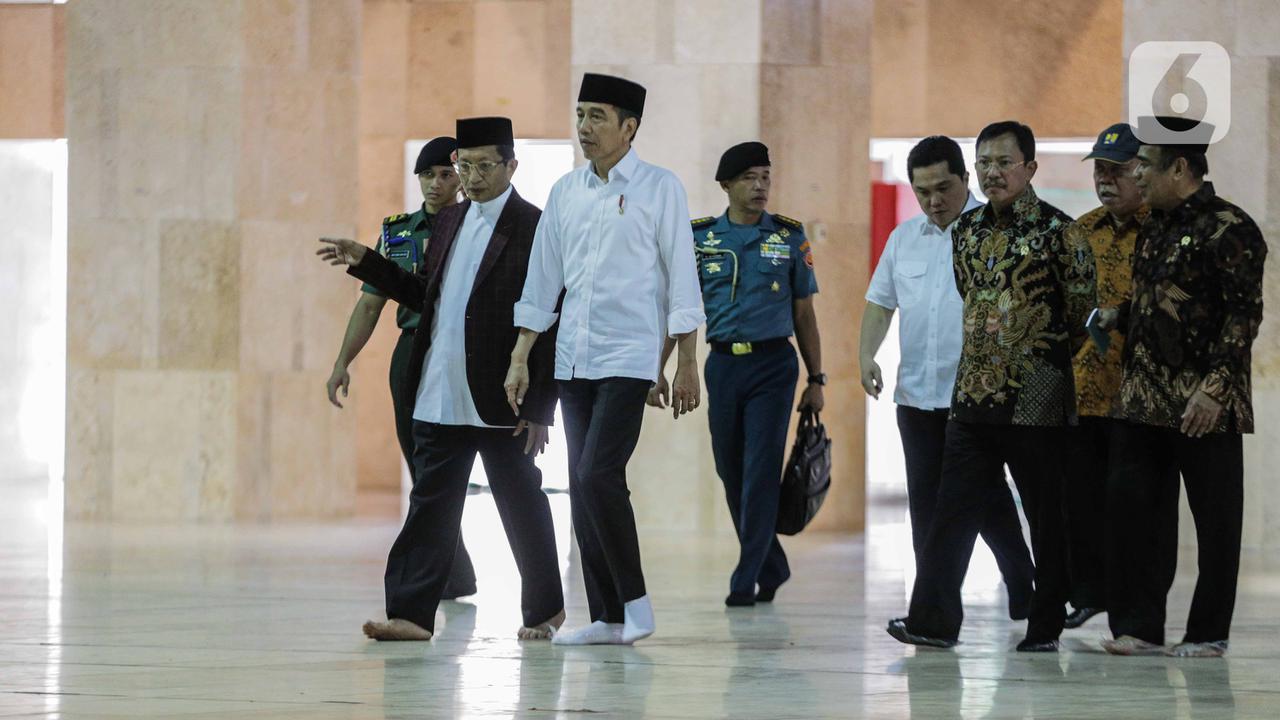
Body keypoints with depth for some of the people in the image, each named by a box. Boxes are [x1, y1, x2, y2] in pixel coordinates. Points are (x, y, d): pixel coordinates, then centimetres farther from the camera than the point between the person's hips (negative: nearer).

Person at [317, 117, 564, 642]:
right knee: (430, 505, 3)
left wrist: (540, 407, -15)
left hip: (500, 402, -6)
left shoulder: (535, 230, -9)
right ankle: (412, 613, 2)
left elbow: (553, 324, -11)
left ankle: (544, 609, 22)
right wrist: (365, 263, 12)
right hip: (439, 399, 6)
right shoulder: (450, 223, 13)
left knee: (522, 507, 7)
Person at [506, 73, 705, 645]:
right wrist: (519, 359, 9)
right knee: (582, 486, 4)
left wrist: (687, 366, -6)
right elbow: (542, 281, 14)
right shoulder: (566, 191, 11)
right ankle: (607, 617, 10)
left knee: (598, 475, -17)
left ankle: (635, 600, -3)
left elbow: (681, 277, -3)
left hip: (629, 357, -5)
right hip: (572, 359, 5)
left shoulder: (659, 189, -2)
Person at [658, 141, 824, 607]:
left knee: (761, 472, -8)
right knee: (730, 472, 8)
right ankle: (772, 567, 24)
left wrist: (816, 379, 5)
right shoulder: (700, 237, 4)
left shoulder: (790, 236, 3)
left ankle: (747, 579, -5)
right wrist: (658, 371, -2)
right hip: (723, 363, 2)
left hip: (773, 363, -2)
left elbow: (804, 313, 7)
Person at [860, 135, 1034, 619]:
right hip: (917, 394, 5)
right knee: (926, 505, 6)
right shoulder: (904, 238, 14)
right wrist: (866, 353, 4)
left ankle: (1025, 593, 10)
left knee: (985, 500, -4)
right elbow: (880, 301, 20)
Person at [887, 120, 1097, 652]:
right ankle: (933, 619, -1)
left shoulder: (1059, 232, -6)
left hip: (1036, 403, -5)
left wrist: (1042, 362, 6)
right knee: (953, 509, 0)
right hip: (973, 395, 5)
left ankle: (1046, 627, 11)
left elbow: (1084, 314, -2)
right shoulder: (967, 230, 11)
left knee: (1046, 518, 3)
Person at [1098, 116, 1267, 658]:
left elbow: (1244, 314, -15)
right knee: (1130, 505, 5)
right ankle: (1140, 625, 11)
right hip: (1143, 399, 8)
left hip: (1203, 406, -8)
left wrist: (1215, 388, -21)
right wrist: (1118, 317, 7)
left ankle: (1209, 633, 9)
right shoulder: (1154, 228, 15)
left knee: (1214, 519, 2)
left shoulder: (1229, 229, -11)